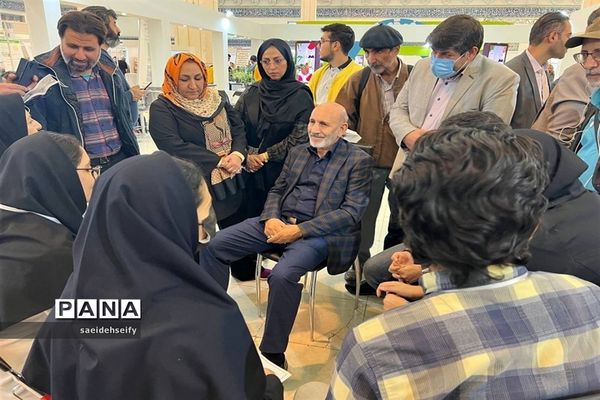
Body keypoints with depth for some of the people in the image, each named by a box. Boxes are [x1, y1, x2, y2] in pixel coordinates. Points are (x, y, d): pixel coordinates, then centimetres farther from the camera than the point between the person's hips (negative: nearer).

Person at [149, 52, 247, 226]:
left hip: (230, 182, 5)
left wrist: (237, 155, -17)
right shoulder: (161, 108, -7)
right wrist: (219, 161, -20)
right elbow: (174, 146, -20)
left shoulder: (218, 99, 9)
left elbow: (239, 129, 4)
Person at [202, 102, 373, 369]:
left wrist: (299, 230, -17)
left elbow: (351, 212, -9)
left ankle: (273, 354, -10)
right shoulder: (297, 152, 18)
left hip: (317, 233, -6)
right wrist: (271, 218, -5)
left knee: (283, 274, -33)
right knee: (214, 246, -8)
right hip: (278, 223, 6)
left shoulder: (358, 161, 0)